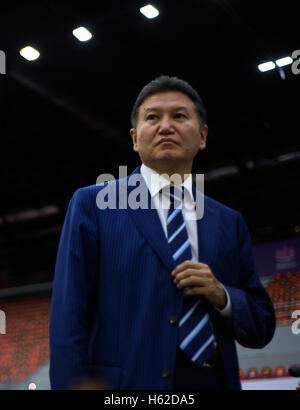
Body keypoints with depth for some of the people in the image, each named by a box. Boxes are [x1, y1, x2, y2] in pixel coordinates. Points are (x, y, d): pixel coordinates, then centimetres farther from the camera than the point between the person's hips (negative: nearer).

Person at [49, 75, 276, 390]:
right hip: (129, 380, -3)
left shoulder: (230, 223, 10)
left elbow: (262, 329, 10)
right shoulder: (92, 204, 0)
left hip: (215, 380, 4)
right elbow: (69, 320, -7)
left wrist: (222, 296, -8)